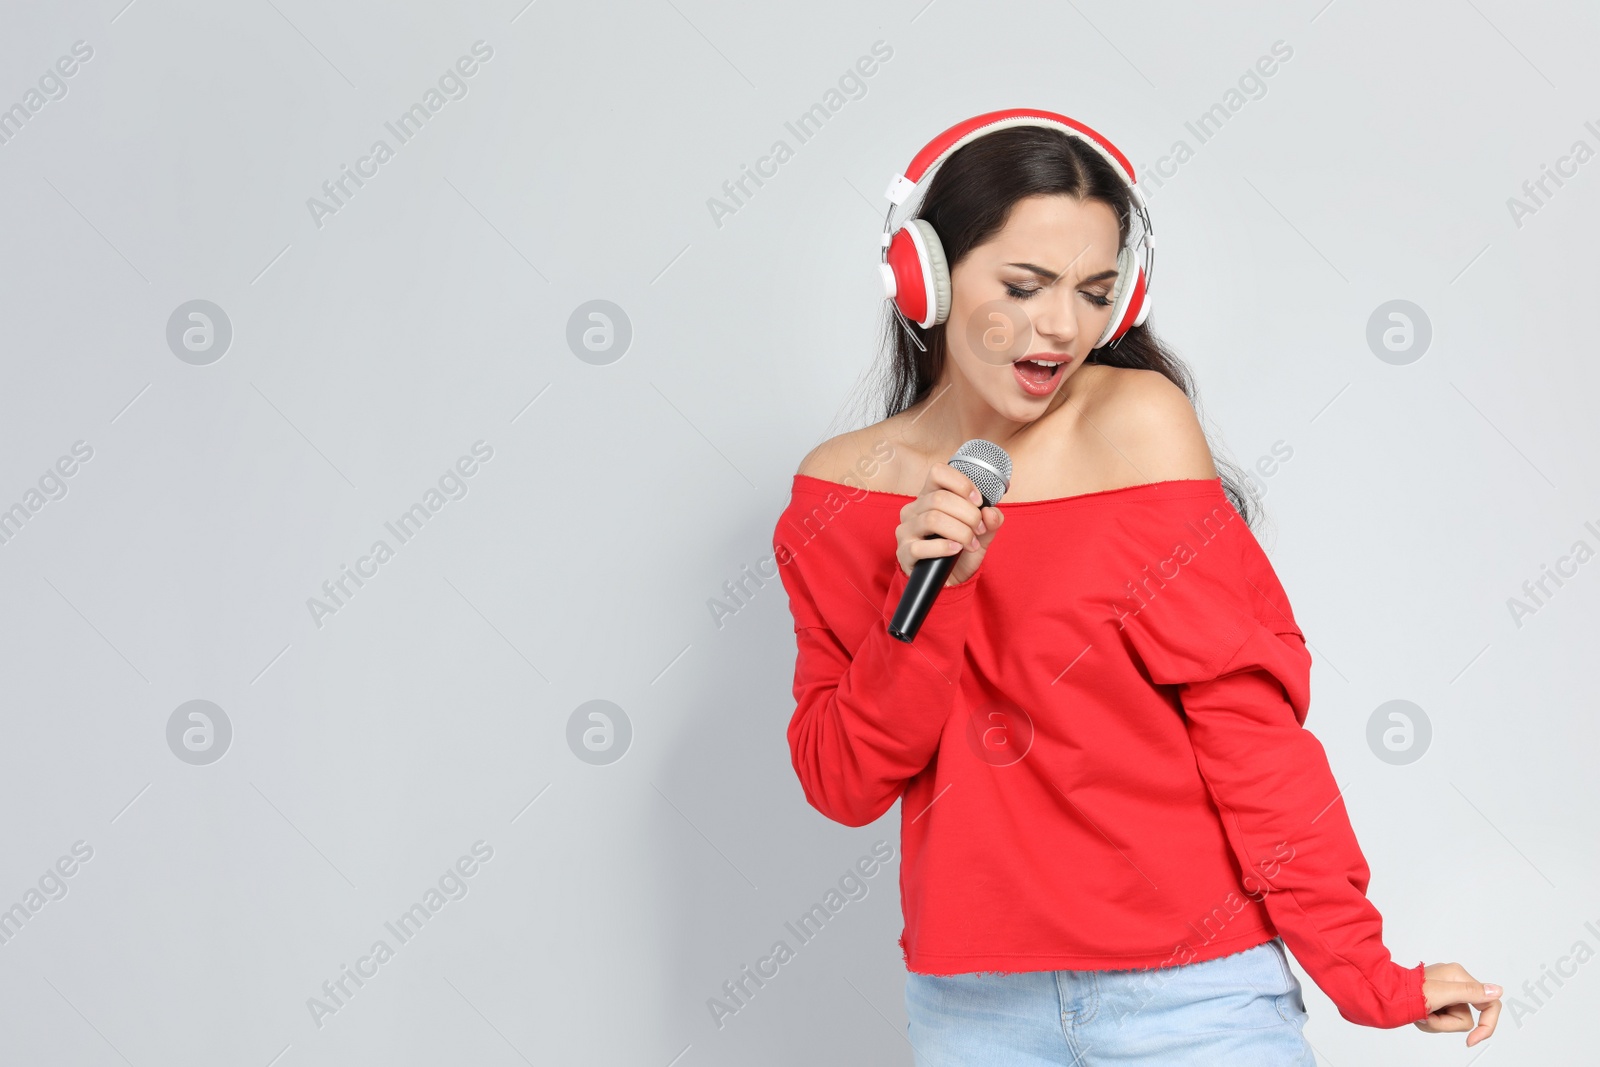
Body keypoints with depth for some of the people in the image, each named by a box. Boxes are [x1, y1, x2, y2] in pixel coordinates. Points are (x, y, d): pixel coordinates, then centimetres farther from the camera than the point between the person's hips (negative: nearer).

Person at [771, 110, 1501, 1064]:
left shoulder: (1138, 422, -8)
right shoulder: (839, 489, 0)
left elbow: (1247, 714, -8)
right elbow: (841, 787, -3)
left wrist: (1363, 973, -10)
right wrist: (925, 601, -17)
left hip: (1187, 985, -2)